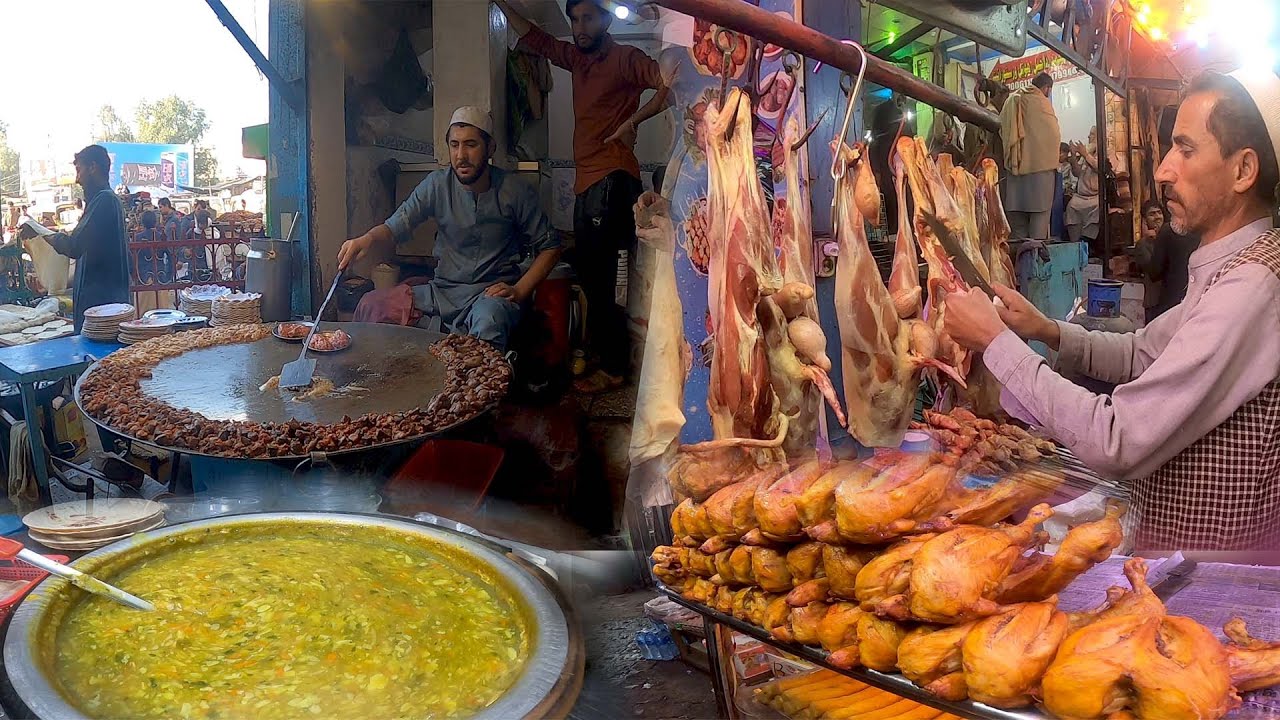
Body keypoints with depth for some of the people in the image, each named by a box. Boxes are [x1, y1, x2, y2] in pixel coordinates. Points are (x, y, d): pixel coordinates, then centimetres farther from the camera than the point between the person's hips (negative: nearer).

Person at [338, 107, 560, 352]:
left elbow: (549, 248, 2)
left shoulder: (516, 193, -4)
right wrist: (369, 238, -26)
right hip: (443, 290, 3)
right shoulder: (437, 184, 2)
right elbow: (396, 226, -2)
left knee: (489, 319, -41)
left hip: (494, 291, -3)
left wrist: (519, 292, -10)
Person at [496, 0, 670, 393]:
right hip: (586, 181, 9)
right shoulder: (578, 58, 19)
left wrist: (631, 121, -19)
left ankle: (613, 368, -6)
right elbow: (533, 39, 30)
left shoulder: (626, 58, -4)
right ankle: (599, 351, 20)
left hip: (612, 179, -9)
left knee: (605, 277, -10)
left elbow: (669, 84, -18)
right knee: (589, 274, 11)